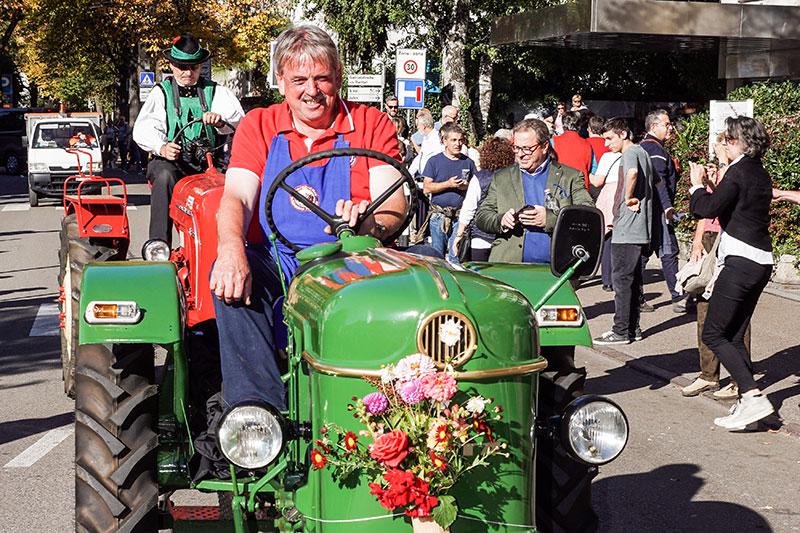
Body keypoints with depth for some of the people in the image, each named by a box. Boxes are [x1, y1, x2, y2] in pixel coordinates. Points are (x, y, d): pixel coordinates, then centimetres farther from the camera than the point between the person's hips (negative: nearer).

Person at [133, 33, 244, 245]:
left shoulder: (215, 92, 15)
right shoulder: (161, 93, 12)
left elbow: (238, 120, 1)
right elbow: (143, 130, -2)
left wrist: (220, 120, -23)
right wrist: (162, 147, -24)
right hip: (170, 161, -1)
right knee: (164, 177, -34)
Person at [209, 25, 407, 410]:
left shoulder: (371, 124, 7)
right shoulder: (258, 126, 11)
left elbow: (395, 206, -4)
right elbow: (236, 197, -3)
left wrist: (369, 222, -30)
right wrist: (231, 249, -27)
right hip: (275, 262, 1)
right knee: (228, 273, -32)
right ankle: (256, 406, -36)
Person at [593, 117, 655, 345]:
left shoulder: (630, 153, -12)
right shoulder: (642, 152, 18)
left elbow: (632, 172, -36)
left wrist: (628, 197, -22)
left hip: (627, 230, -10)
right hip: (641, 229, 10)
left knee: (621, 279, -5)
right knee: (633, 279, 14)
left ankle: (621, 331, -2)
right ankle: (632, 327, 19)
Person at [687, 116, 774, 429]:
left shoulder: (739, 171, -11)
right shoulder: (761, 174, 17)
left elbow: (710, 208, -19)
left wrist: (697, 185, -2)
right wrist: (706, 187, 18)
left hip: (741, 261, -9)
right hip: (762, 262, 9)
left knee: (713, 334, -6)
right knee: (734, 337, 12)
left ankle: (753, 397, -14)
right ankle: (747, 403, 7)